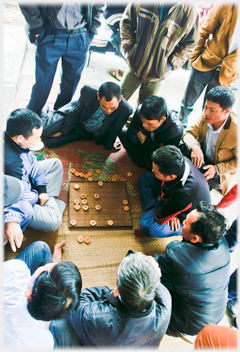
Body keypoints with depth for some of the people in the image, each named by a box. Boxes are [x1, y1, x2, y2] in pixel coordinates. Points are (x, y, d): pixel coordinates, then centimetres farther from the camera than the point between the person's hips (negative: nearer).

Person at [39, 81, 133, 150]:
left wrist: (109, 145, 3)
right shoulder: (89, 92, -33)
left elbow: (115, 130, -14)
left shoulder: (125, 110, -34)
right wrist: (62, 130, -7)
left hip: (89, 133, 1)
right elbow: (75, 112, -16)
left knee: (50, 141, -8)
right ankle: (43, 112, 31)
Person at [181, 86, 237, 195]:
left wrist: (217, 168, -30)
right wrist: (194, 146, -33)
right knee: (181, 148, -22)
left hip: (219, 173, -4)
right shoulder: (206, 116, -17)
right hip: (202, 154, 4)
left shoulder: (236, 131, -29)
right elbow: (189, 132, -10)